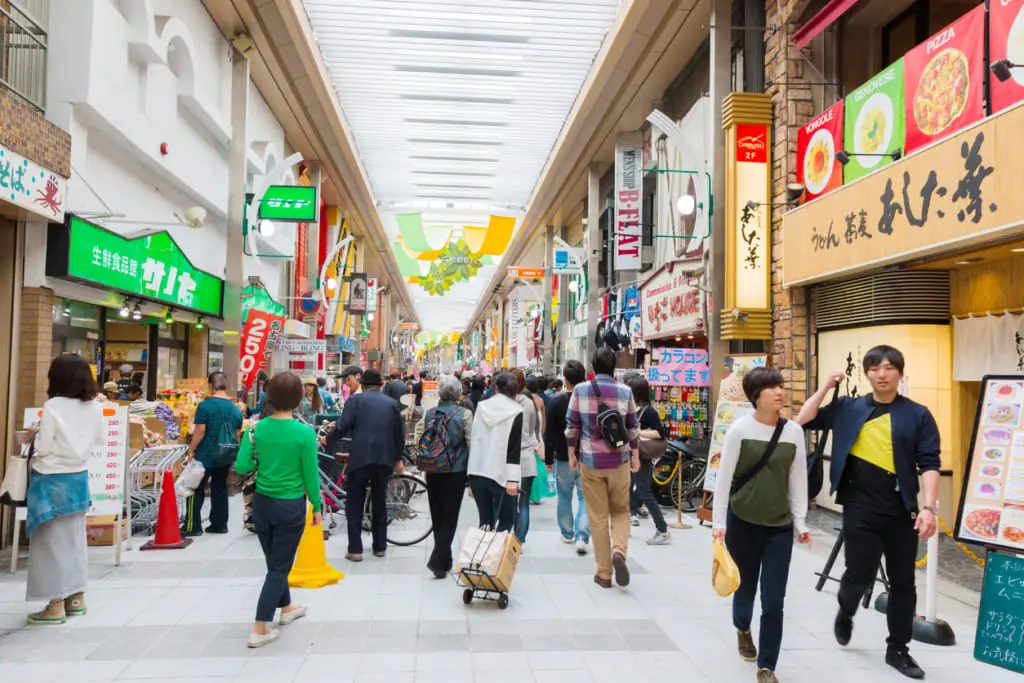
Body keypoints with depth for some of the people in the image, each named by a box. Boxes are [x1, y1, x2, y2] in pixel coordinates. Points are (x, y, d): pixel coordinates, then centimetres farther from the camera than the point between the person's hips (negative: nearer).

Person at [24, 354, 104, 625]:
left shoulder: (52, 407, -17)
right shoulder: (94, 407, 0)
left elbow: (44, 449, -14)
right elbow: (101, 438, 12)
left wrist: (36, 435, 4)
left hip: (52, 481, -6)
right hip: (78, 478, 6)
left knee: (52, 541, 3)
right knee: (74, 538, 16)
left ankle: (56, 605, 9)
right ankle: (76, 598, 24)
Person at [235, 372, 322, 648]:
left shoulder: (256, 428, -7)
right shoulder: (304, 432, -17)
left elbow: (241, 467, -8)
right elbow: (310, 476, -12)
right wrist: (317, 506, 1)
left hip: (262, 502, 5)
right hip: (291, 506, -4)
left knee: (274, 561, 23)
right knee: (279, 566, 7)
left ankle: (286, 608, 42)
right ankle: (259, 630, 8)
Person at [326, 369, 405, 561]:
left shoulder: (355, 400, 1)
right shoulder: (392, 403, 10)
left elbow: (342, 428, -8)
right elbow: (399, 434, 12)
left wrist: (328, 442, 10)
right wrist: (398, 458, 24)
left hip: (360, 458, -3)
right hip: (384, 459, 3)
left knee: (355, 506, 6)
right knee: (379, 503, 15)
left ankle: (355, 550, 4)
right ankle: (380, 547, 20)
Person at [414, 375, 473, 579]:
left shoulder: (429, 414, 1)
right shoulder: (465, 414, -9)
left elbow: (419, 440, 4)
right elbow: (472, 443, -9)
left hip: (433, 472, 4)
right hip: (456, 472, -4)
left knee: (437, 517, 14)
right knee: (450, 517, 2)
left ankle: (445, 561, 25)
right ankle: (438, 560, -8)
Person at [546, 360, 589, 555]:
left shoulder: (556, 401, -7)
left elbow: (550, 434, -4)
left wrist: (548, 458, 5)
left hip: (564, 458, 0)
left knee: (564, 497, 16)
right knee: (586, 498, 4)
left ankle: (567, 534, 26)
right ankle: (582, 537, -10)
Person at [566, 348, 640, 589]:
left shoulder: (580, 390, -3)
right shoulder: (625, 391, -1)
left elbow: (572, 426, -1)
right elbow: (633, 428, 4)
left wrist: (571, 454, 10)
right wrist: (636, 456, 15)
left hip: (590, 460, 0)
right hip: (619, 460, 1)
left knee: (598, 518, 7)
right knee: (621, 511, 17)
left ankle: (603, 574, 12)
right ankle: (618, 551, -8)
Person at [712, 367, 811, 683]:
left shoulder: (794, 431, -2)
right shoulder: (740, 428, -11)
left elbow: (798, 479, 5)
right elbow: (724, 477, -8)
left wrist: (801, 522, 5)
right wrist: (718, 522, -9)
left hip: (780, 526, 2)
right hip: (742, 521, -1)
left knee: (774, 600, -1)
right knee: (746, 586, 16)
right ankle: (743, 629, 48)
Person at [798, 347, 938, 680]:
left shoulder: (918, 415, 1)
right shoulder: (848, 408, 6)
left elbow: (929, 464, -3)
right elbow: (804, 420, 4)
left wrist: (928, 507, -13)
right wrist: (827, 387, -1)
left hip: (901, 510, 1)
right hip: (860, 509, 0)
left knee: (903, 582, 10)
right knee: (860, 574, 0)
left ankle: (898, 649, 27)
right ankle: (846, 612, 34)